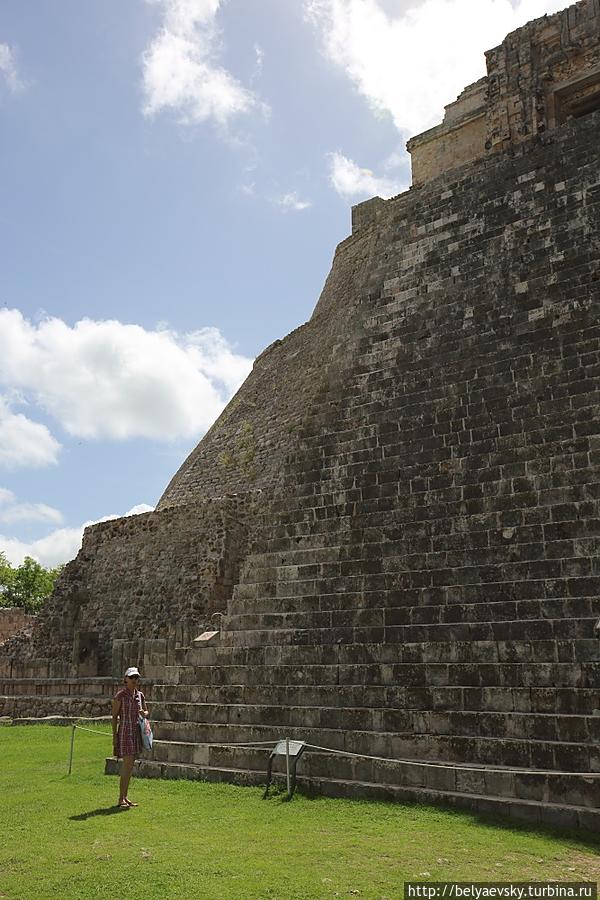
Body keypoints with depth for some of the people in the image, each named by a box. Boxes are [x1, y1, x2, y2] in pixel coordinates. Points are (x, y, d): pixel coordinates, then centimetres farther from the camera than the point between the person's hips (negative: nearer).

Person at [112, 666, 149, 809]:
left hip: (136, 731, 6)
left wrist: (144, 713, -5)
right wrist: (114, 736, -11)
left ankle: (125, 797, 17)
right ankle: (121, 798, -6)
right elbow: (114, 716, -7)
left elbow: (146, 713, 19)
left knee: (129, 765, 10)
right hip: (125, 731, -6)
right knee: (127, 764, -12)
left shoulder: (140, 695, 10)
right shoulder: (120, 695, -7)